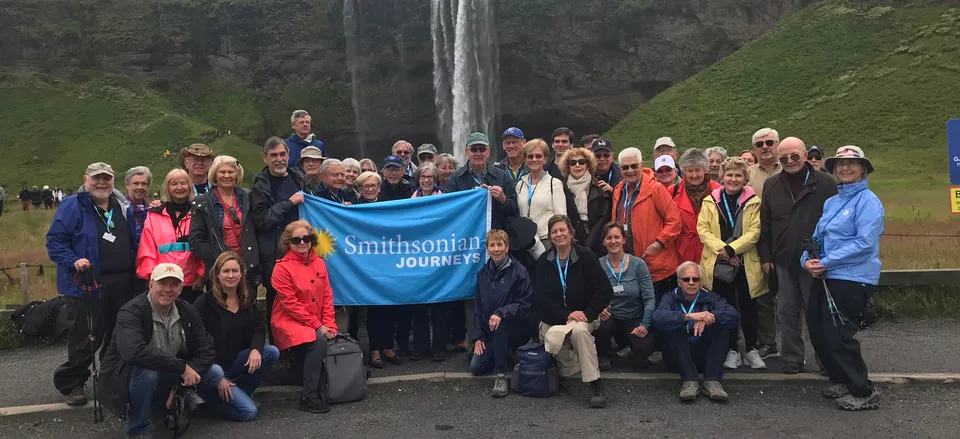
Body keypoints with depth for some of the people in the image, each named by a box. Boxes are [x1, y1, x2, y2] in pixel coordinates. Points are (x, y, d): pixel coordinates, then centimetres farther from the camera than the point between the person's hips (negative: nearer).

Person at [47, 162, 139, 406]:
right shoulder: (72, 207, -4)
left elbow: (136, 240, 17)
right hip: (87, 284, -6)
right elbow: (55, 240, -8)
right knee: (86, 337, -2)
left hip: (122, 284, 6)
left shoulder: (124, 208, 13)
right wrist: (73, 261, -21)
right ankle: (72, 383, 16)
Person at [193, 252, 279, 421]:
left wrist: (256, 349, -24)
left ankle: (240, 392, 0)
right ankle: (210, 395, 9)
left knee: (272, 352, -20)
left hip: (237, 361, 6)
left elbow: (258, 328, -1)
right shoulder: (204, 303, -14)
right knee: (248, 411, -18)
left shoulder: (248, 298, 4)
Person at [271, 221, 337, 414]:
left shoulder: (319, 263, 7)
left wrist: (329, 325, -6)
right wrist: (317, 326, -16)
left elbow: (327, 296, 7)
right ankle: (308, 398, -21)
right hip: (289, 322, -5)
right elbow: (291, 304, -14)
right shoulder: (283, 267, -10)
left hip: (318, 324, 5)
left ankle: (317, 392, -9)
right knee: (318, 342, -31)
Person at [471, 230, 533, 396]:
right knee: (476, 367, -7)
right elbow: (478, 307, 9)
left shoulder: (519, 271, -12)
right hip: (489, 333, 5)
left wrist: (501, 313, -32)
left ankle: (501, 374, -25)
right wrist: (478, 337, 1)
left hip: (517, 329, -5)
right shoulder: (483, 273, 5)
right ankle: (503, 355, 22)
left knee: (501, 323, -37)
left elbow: (525, 304, -17)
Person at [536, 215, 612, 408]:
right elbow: (540, 296, -7)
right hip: (553, 321, 4)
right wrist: (566, 316, -19)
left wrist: (588, 313, -21)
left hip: (583, 316, -4)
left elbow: (605, 291, -10)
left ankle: (596, 385, -30)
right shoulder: (544, 261, 1)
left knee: (580, 330, -36)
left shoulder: (585, 256, -7)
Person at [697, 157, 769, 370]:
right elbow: (702, 229, -2)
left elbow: (755, 231, -7)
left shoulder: (753, 202, 2)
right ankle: (732, 350, 17)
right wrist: (722, 249, -15)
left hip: (746, 263, -1)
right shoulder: (710, 201, 6)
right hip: (718, 264, 1)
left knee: (748, 308, 5)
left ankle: (751, 349, 19)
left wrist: (731, 248, -16)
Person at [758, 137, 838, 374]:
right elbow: (764, 225, 10)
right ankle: (792, 358, 20)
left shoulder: (826, 183, -4)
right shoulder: (771, 185, 8)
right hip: (783, 262, 3)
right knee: (787, 312, 9)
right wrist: (765, 257, 5)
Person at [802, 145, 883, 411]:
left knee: (837, 336, -7)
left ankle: (863, 392, 8)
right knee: (818, 332, 10)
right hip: (825, 277, 8)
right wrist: (807, 259, -4)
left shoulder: (868, 201, -9)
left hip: (852, 279, -8)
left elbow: (864, 243, -19)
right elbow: (817, 237, 16)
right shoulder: (831, 202, 15)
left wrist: (826, 262, -19)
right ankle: (842, 382, 29)